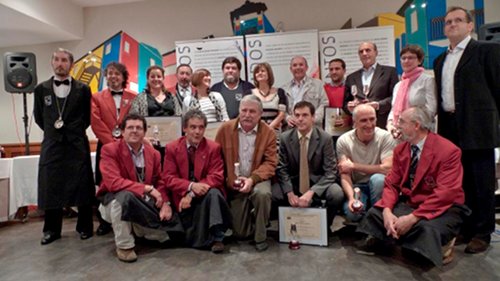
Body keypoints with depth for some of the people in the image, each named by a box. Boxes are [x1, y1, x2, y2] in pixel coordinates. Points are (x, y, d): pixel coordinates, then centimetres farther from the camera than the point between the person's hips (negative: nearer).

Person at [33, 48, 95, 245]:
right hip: (51, 145, 2)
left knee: (82, 186, 2)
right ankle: (52, 229, 19)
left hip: (77, 145, -2)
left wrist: (75, 131, 6)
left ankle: (85, 227, 15)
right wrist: (53, 132, 12)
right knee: (50, 187, 6)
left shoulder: (83, 89, 1)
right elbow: (39, 117, 14)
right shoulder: (41, 89, 7)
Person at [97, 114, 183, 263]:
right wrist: (147, 188, -30)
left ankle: (136, 229, 21)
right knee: (125, 196, -40)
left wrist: (165, 203, -17)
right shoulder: (110, 150, -14)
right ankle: (124, 245, -16)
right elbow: (113, 183, -26)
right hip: (115, 201, -4)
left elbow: (160, 182, 3)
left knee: (173, 229, -11)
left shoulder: (154, 153, 1)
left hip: (144, 204, 5)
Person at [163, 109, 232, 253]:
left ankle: (216, 238, -22)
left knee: (213, 192, -36)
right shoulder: (172, 148, 0)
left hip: (206, 193, 0)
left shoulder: (213, 147, -3)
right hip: (183, 196, 0)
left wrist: (192, 194, -21)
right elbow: (169, 178, -6)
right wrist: (191, 186, -26)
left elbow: (216, 177, -11)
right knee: (195, 241, -15)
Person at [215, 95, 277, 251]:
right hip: (233, 184, 1)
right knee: (240, 233, 1)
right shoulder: (225, 129, -4)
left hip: (257, 180, -1)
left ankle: (260, 237, -12)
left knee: (263, 193, -37)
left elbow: (270, 163, -10)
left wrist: (252, 179, -26)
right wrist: (225, 180, -12)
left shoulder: (268, 133, -7)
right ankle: (249, 216, 38)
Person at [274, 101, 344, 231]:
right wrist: (290, 193, -20)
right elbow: (282, 169, -4)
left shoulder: (325, 138, -12)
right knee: (272, 194, -25)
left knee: (337, 194, -30)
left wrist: (311, 192, -28)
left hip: (318, 183, -1)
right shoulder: (285, 138, -6)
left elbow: (330, 172, -14)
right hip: (293, 182, 1)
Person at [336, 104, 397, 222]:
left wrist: (354, 166, -20)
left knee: (377, 178, -34)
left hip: (378, 185, 0)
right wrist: (351, 198, -29)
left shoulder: (385, 137, -12)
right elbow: (344, 175, -11)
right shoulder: (343, 141, -8)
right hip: (357, 187, 0)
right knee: (351, 212, -29)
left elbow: (388, 168, -22)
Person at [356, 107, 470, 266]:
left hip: (442, 207, -4)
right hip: (408, 203, 5)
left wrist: (413, 218, -30)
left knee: (426, 228, -34)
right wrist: (387, 210, -21)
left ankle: (438, 244, 1)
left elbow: (445, 194, -24)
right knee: (375, 214, -18)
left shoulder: (448, 151, -17)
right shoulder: (400, 150, 2)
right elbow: (391, 184, -1)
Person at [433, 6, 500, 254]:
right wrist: (441, 126, 11)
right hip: (450, 130, 5)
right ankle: (465, 228, 24)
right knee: (460, 182, 12)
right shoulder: (440, 61, 17)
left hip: (477, 129, -5)